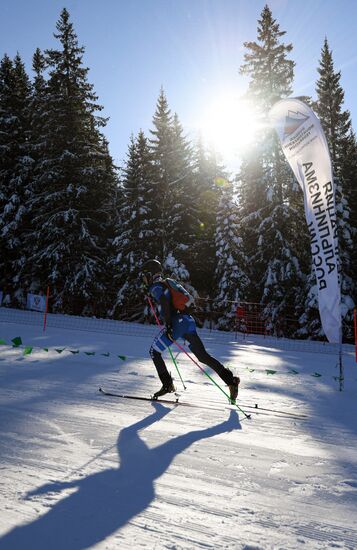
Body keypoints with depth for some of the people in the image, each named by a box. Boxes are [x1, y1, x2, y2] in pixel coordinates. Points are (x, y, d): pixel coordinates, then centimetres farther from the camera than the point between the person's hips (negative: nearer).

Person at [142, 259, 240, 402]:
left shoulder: (155, 287, 1)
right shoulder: (167, 283, 26)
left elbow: (165, 303, -19)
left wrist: (168, 325, -23)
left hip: (176, 322, -8)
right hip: (188, 321, 8)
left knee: (154, 351, 7)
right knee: (203, 356, 8)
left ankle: (167, 384, 4)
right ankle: (231, 380, 2)